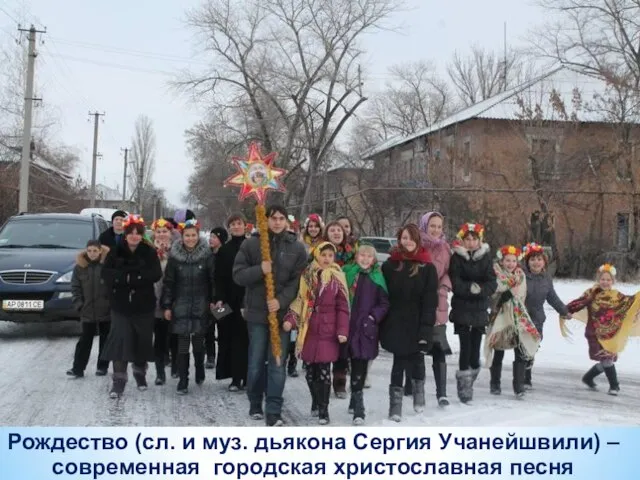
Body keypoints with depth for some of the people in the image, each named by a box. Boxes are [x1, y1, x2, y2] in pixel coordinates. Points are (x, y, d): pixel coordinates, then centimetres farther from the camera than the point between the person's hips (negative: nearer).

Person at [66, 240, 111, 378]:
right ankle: (78, 368, 4)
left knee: (105, 340, 9)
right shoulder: (80, 266, 2)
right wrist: (79, 304, -4)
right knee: (85, 341, 4)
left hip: (106, 310, -1)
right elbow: (75, 288, 4)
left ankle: (102, 367, 19)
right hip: (87, 311, 2)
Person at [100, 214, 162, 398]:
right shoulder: (116, 252, 1)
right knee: (120, 340, -10)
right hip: (120, 304, 0)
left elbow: (156, 274, -15)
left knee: (142, 340, 10)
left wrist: (129, 276, -24)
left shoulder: (149, 252, -2)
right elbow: (106, 273, -10)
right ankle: (119, 381, -9)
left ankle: (140, 373, 33)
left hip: (143, 305, 0)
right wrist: (127, 276, -25)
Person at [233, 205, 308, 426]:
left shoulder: (297, 248, 2)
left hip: (283, 313, 0)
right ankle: (255, 404, 25)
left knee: (277, 364, -1)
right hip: (257, 312, 0)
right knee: (256, 362, 8)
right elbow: (238, 275, -2)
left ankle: (274, 412, 2)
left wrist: (281, 301, -15)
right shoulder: (251, 244, 1)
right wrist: (260, 270, -20)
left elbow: (298, 281, -2)